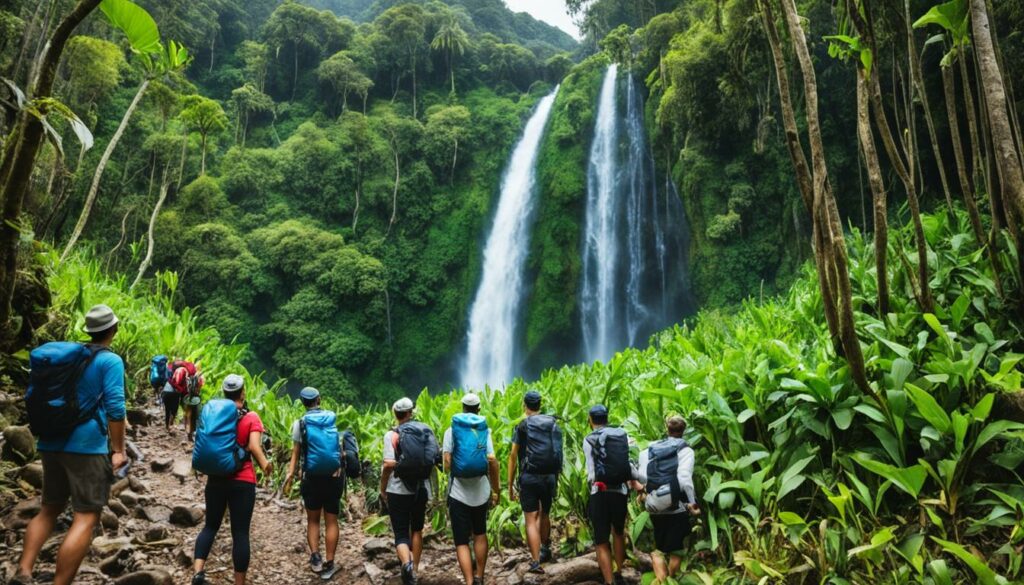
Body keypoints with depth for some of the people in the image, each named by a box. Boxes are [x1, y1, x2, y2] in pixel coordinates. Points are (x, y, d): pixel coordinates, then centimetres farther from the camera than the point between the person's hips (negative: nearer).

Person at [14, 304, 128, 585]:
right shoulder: (110, 361, -7)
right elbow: (114, 407, -14)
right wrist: (118, 450, -10)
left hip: (52, 443, 8)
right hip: (87, 445, -7)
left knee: (49, 508, 20)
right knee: (86, 517, -4)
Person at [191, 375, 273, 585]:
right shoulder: (251, 417, -8)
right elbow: (254, 447, -19)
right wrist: (265, 464, -5)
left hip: (216, 479, 4)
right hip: (242, 481, -4)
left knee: (211, 525, 18)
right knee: (240, 533, 2)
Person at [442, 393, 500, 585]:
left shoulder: (452, 430, 0)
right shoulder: (485, 430, 2)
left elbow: (447, 460, -8)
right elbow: (492, 460, -7)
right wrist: (496, 489, 1)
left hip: (458, 492, -2)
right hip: (481, 491, 2)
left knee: (462, 541, 3)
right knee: (480, 534, 22)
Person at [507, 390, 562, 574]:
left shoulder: (522, 426, -2)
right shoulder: (554, 425, 7)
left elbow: (513, 456, -4)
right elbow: (558, 453, 6)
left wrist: (510, 484, 1)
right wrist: (556, 478, 14)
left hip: (529, 477, -4)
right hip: (550, 477, 4)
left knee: (531, 520, -1)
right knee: (544, 515, 23)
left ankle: (536, 562, -7)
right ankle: (545, 550, 39)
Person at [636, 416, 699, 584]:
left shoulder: (651, 448, 7)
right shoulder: (684, 449, -4)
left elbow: (642, 476, -2)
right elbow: (684, 477, -18)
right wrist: (692, 502, -12)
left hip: (655, 508, 4)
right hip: (677, 507, -4)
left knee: (660, 549, 15)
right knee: (675, 550, 11)